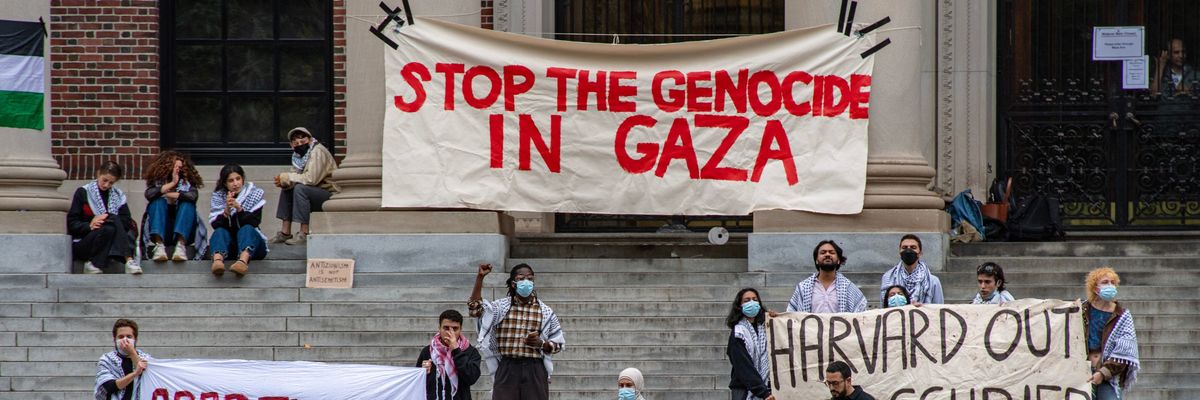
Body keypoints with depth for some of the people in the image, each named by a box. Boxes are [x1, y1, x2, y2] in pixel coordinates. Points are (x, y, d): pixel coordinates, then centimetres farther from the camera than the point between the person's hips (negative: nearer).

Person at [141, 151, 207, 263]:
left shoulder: (187, 182, 10)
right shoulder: (158, 182, 10)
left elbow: (194, 195, -12)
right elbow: (149, 194, -12)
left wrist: (170, 195, -8)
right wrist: (171, 184, -12)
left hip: (183, 231, 0)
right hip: (161, 230, 0)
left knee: (187, 203, -21)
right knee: (158, 202, -21)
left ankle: (181, 245, -43)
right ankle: (159, 245, -43)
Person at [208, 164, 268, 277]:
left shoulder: (254, 194, 0)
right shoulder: (218, 197, 3)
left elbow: (254, 222, -13)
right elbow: (216, 225, -10)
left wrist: (239, 208, -27)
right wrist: (227, 210, -27)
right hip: (228, 245, 1)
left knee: (246, 228, -32)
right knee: (220, 231, -29)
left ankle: (244, 260, -65)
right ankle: (218, 260, -63)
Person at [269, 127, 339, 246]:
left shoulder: (318, 152, -17)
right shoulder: (299, 155, 12)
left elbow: (311, 179, -28)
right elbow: (297, 177, 5)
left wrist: (286, 177, -20)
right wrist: (283, 182, -18)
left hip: (330, 194, -9)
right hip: (317, 194, 9)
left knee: (300, 189, -28)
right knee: (286, 190, 6)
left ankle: (304, 234, -27)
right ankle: (285, 232, 3)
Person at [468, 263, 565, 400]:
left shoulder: (545, 311, 7)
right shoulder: (501, 306, 7)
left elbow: (558, 344, 11)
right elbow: (475, 309, -7)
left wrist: (541, 344, -11)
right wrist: (480, 277, -12)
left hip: (535, 372, 0)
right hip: (507, 370, 0)